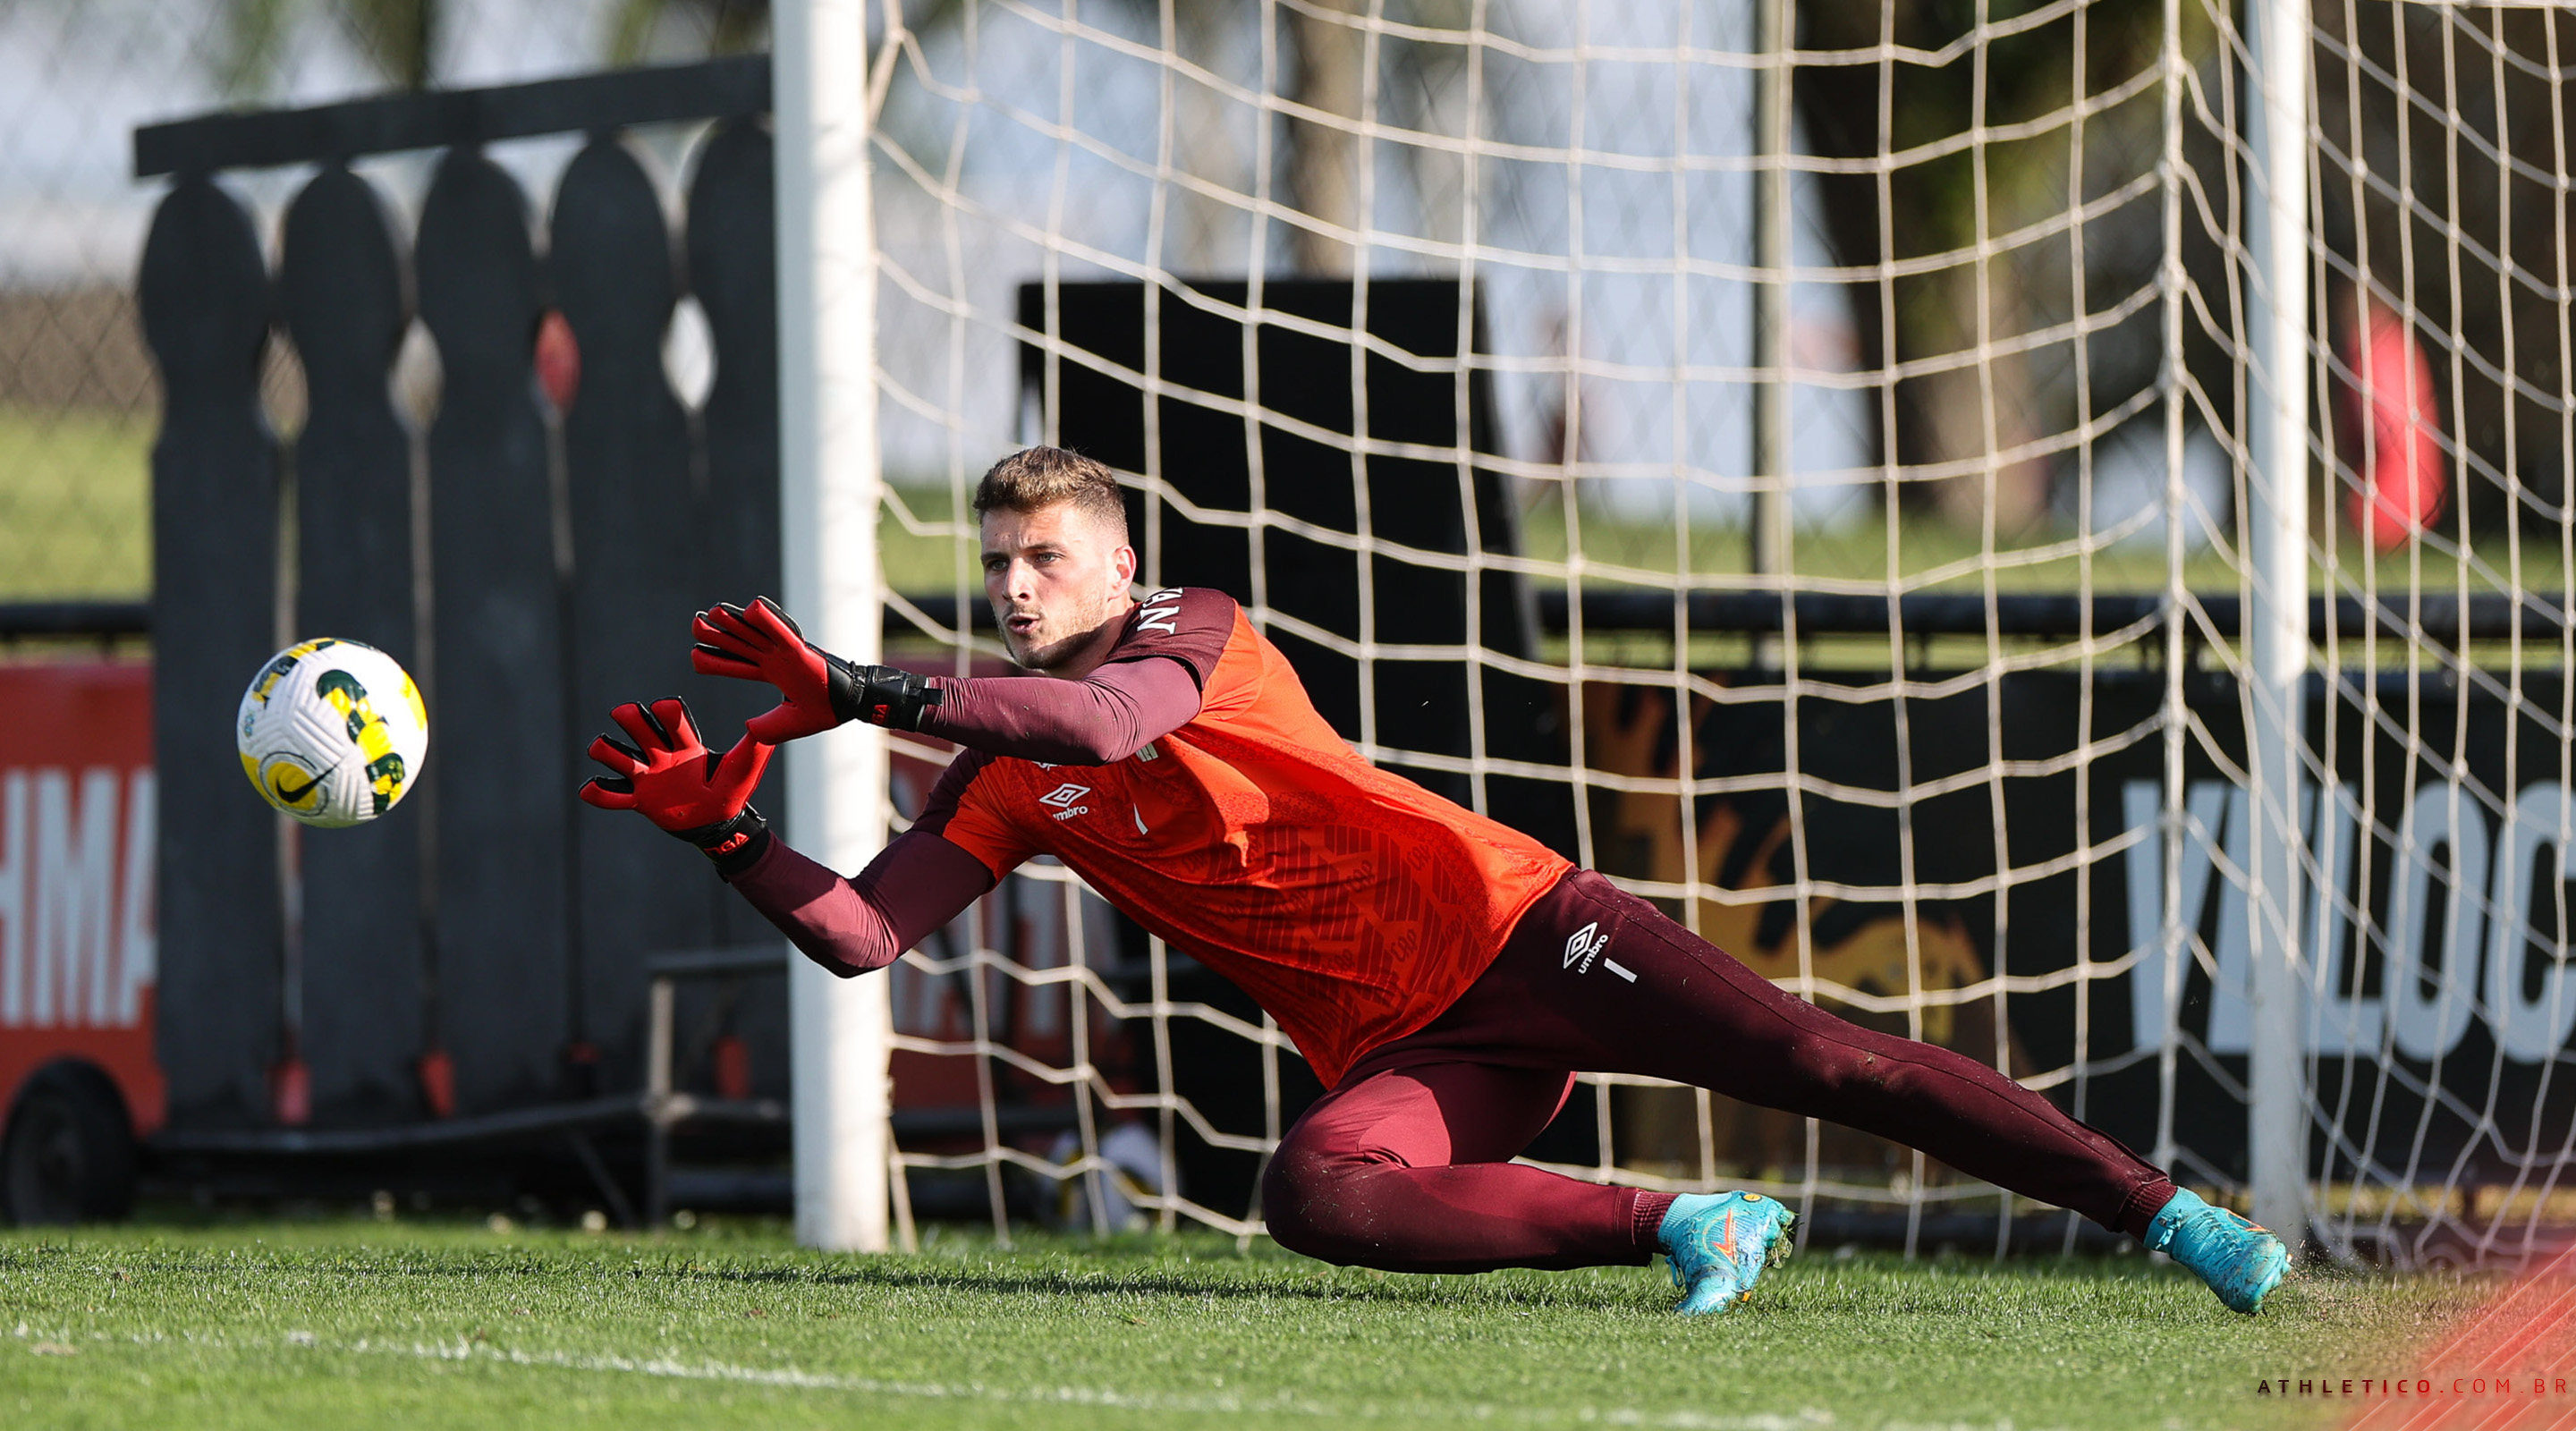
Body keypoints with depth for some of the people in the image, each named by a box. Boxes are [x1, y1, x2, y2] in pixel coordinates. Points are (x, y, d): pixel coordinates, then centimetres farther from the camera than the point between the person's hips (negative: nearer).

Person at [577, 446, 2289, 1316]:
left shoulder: (1195, 631, -3)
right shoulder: (1005, 782, 12)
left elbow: (1106, 716, -25)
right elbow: (862, 933, 5)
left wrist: (853, 688, -23)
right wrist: (721, 825, -10)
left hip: (1507, 924, -4)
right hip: (1400, 1052, 4)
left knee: (1828, 1062, -17)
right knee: (1316, 1194, -30)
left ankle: (2167, 1212, -14)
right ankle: (1685, 1226, -23)